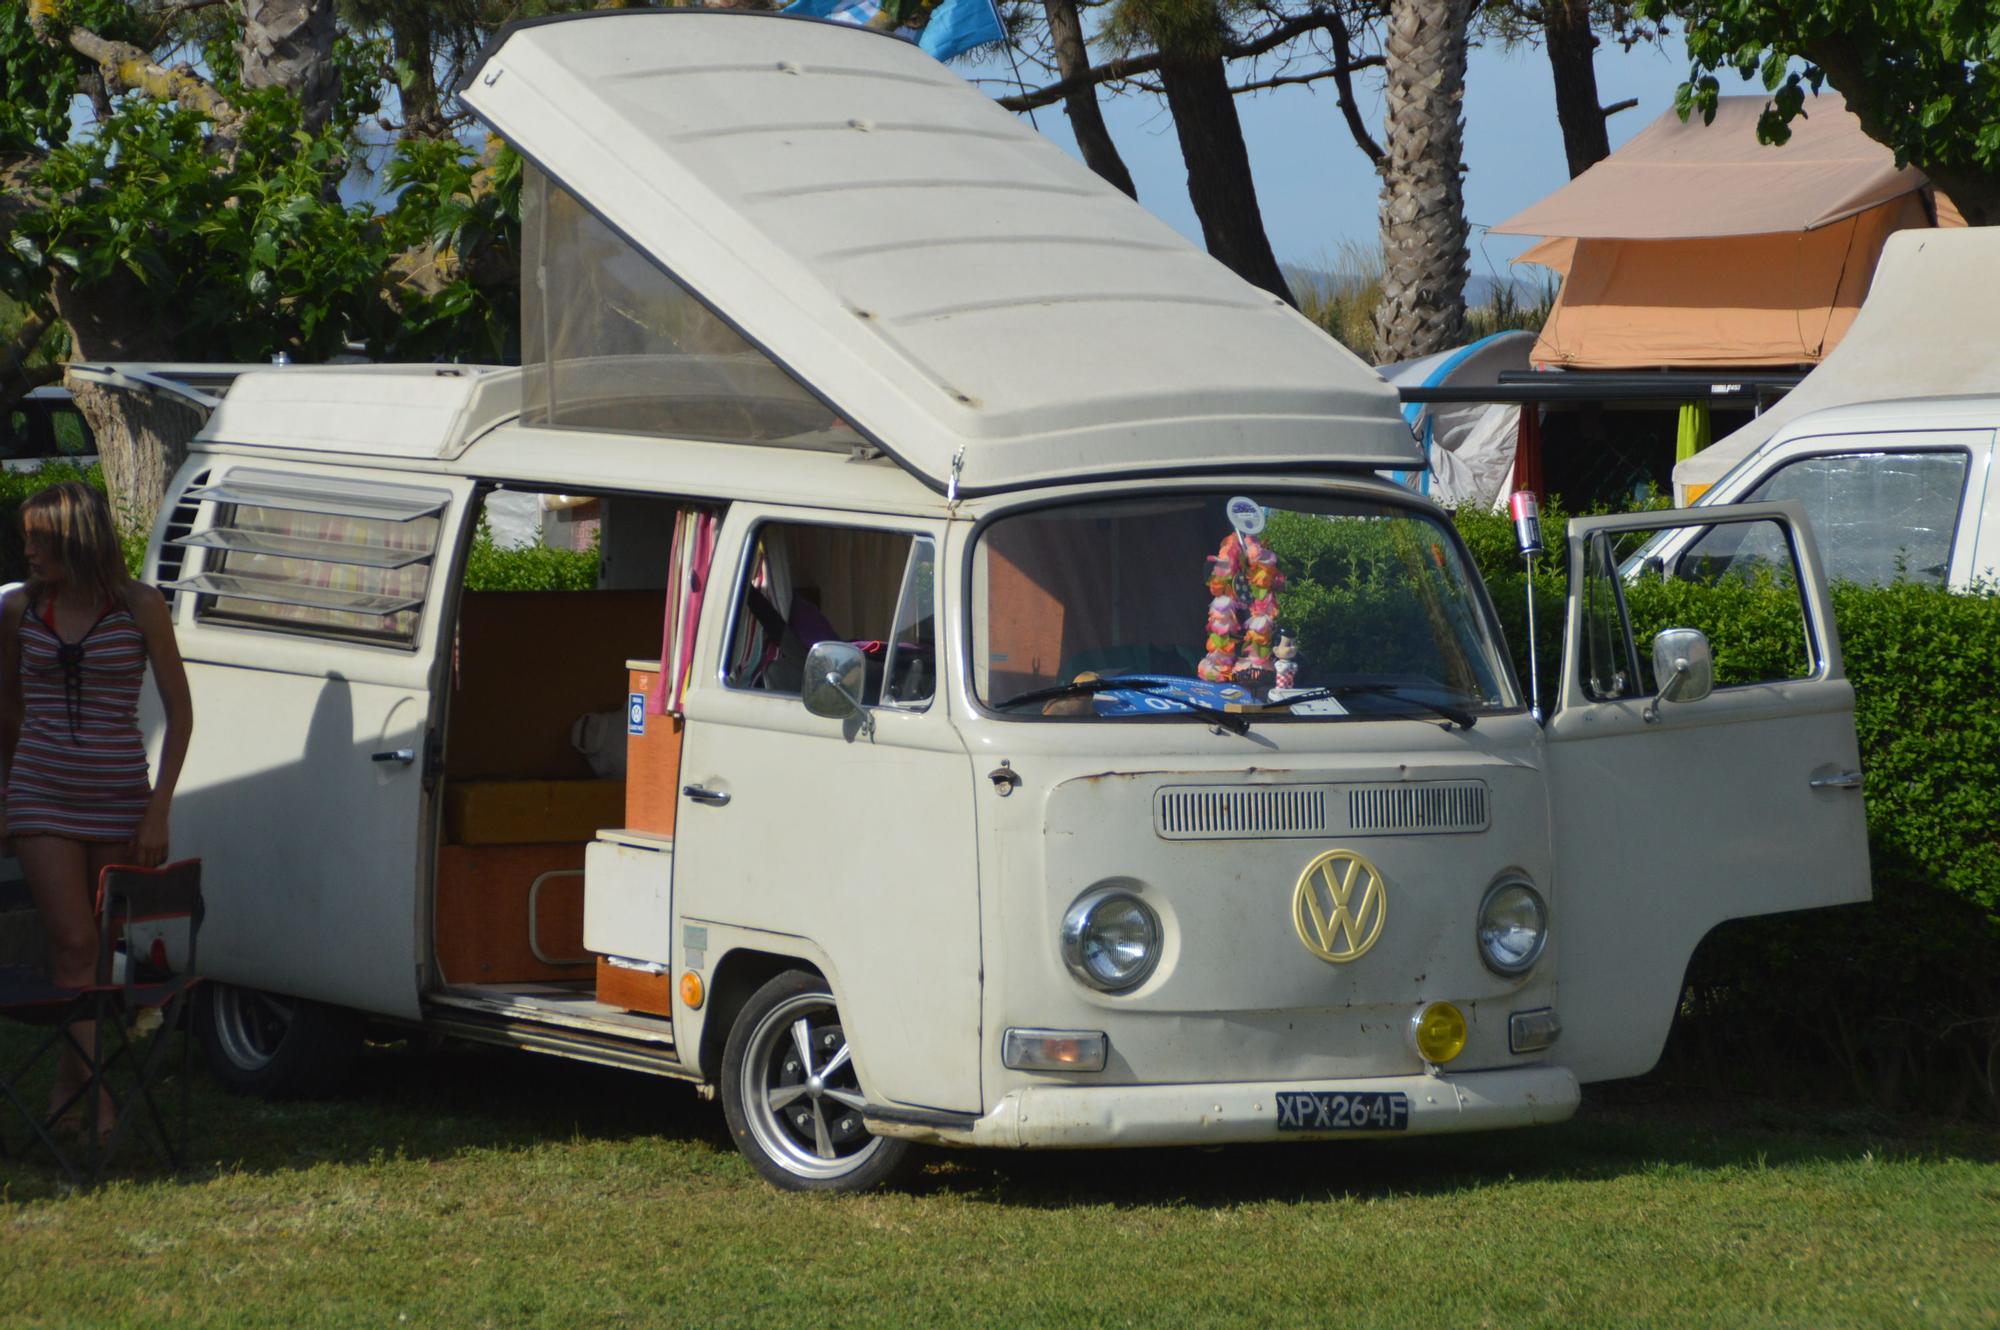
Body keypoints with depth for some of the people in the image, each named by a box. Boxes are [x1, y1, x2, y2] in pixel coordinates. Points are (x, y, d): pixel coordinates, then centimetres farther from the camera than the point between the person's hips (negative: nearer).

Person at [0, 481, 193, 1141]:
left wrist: (159, 810, -6)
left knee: (95, 949, 5)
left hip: (118, 800, -1)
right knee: (73, 944, -9)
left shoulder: (140, 608, -4)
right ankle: (99, 1098, -12)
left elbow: (179, 711, 0)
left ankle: (71, 1082, 17)